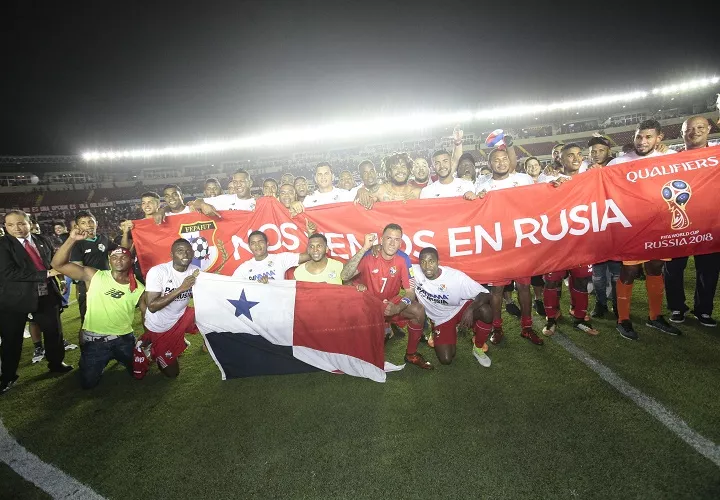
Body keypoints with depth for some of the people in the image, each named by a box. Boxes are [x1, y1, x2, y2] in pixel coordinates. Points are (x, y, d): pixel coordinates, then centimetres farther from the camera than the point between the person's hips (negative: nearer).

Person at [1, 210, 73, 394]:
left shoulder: (42, 240, 3)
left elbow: (55, 261, 16)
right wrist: (46, 274, -23)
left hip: (46, 295, 4)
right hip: (15, 298, -4)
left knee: (54, 331, 15)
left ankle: (56, 363, 37)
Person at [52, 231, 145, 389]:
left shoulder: (138, 288, -3)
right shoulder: (94, 276, -7)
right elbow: (58, 264, -14)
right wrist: (72, 240, -29)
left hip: (123, 339, 1)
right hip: (94, 340, -1)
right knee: (88, 383, 5)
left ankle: (118, 358, 41)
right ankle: (103, 361, 36)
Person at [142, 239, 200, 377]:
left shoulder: (195, 271, -12)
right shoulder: (157, 271, -25)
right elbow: (152, 306, -30)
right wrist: (181, 288, -37)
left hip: (181, 318, 4)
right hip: (158, 326, -4)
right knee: (172, 372, 5)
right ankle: (152, 347, 30)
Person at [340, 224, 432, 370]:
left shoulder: (403, 259, -14)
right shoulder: (368, 255, -20)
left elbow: (410, 291, -11)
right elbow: (344, 276, -33)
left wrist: (398, 308, -32)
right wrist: (364, 249, -39)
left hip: (391, 303, 2)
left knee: (419, 311, -19)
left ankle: (411, 354, 3)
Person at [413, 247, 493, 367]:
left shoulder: (456, 276, -28)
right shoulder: (414, 272, -25)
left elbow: (485, 294, -24)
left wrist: (471, 309, -44)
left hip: (460, 308, -1)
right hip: (441, 319, 1)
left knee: (486, 311, -32)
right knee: (445, 359, -10)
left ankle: (478, 348, -3)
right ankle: (452, 333, 24)